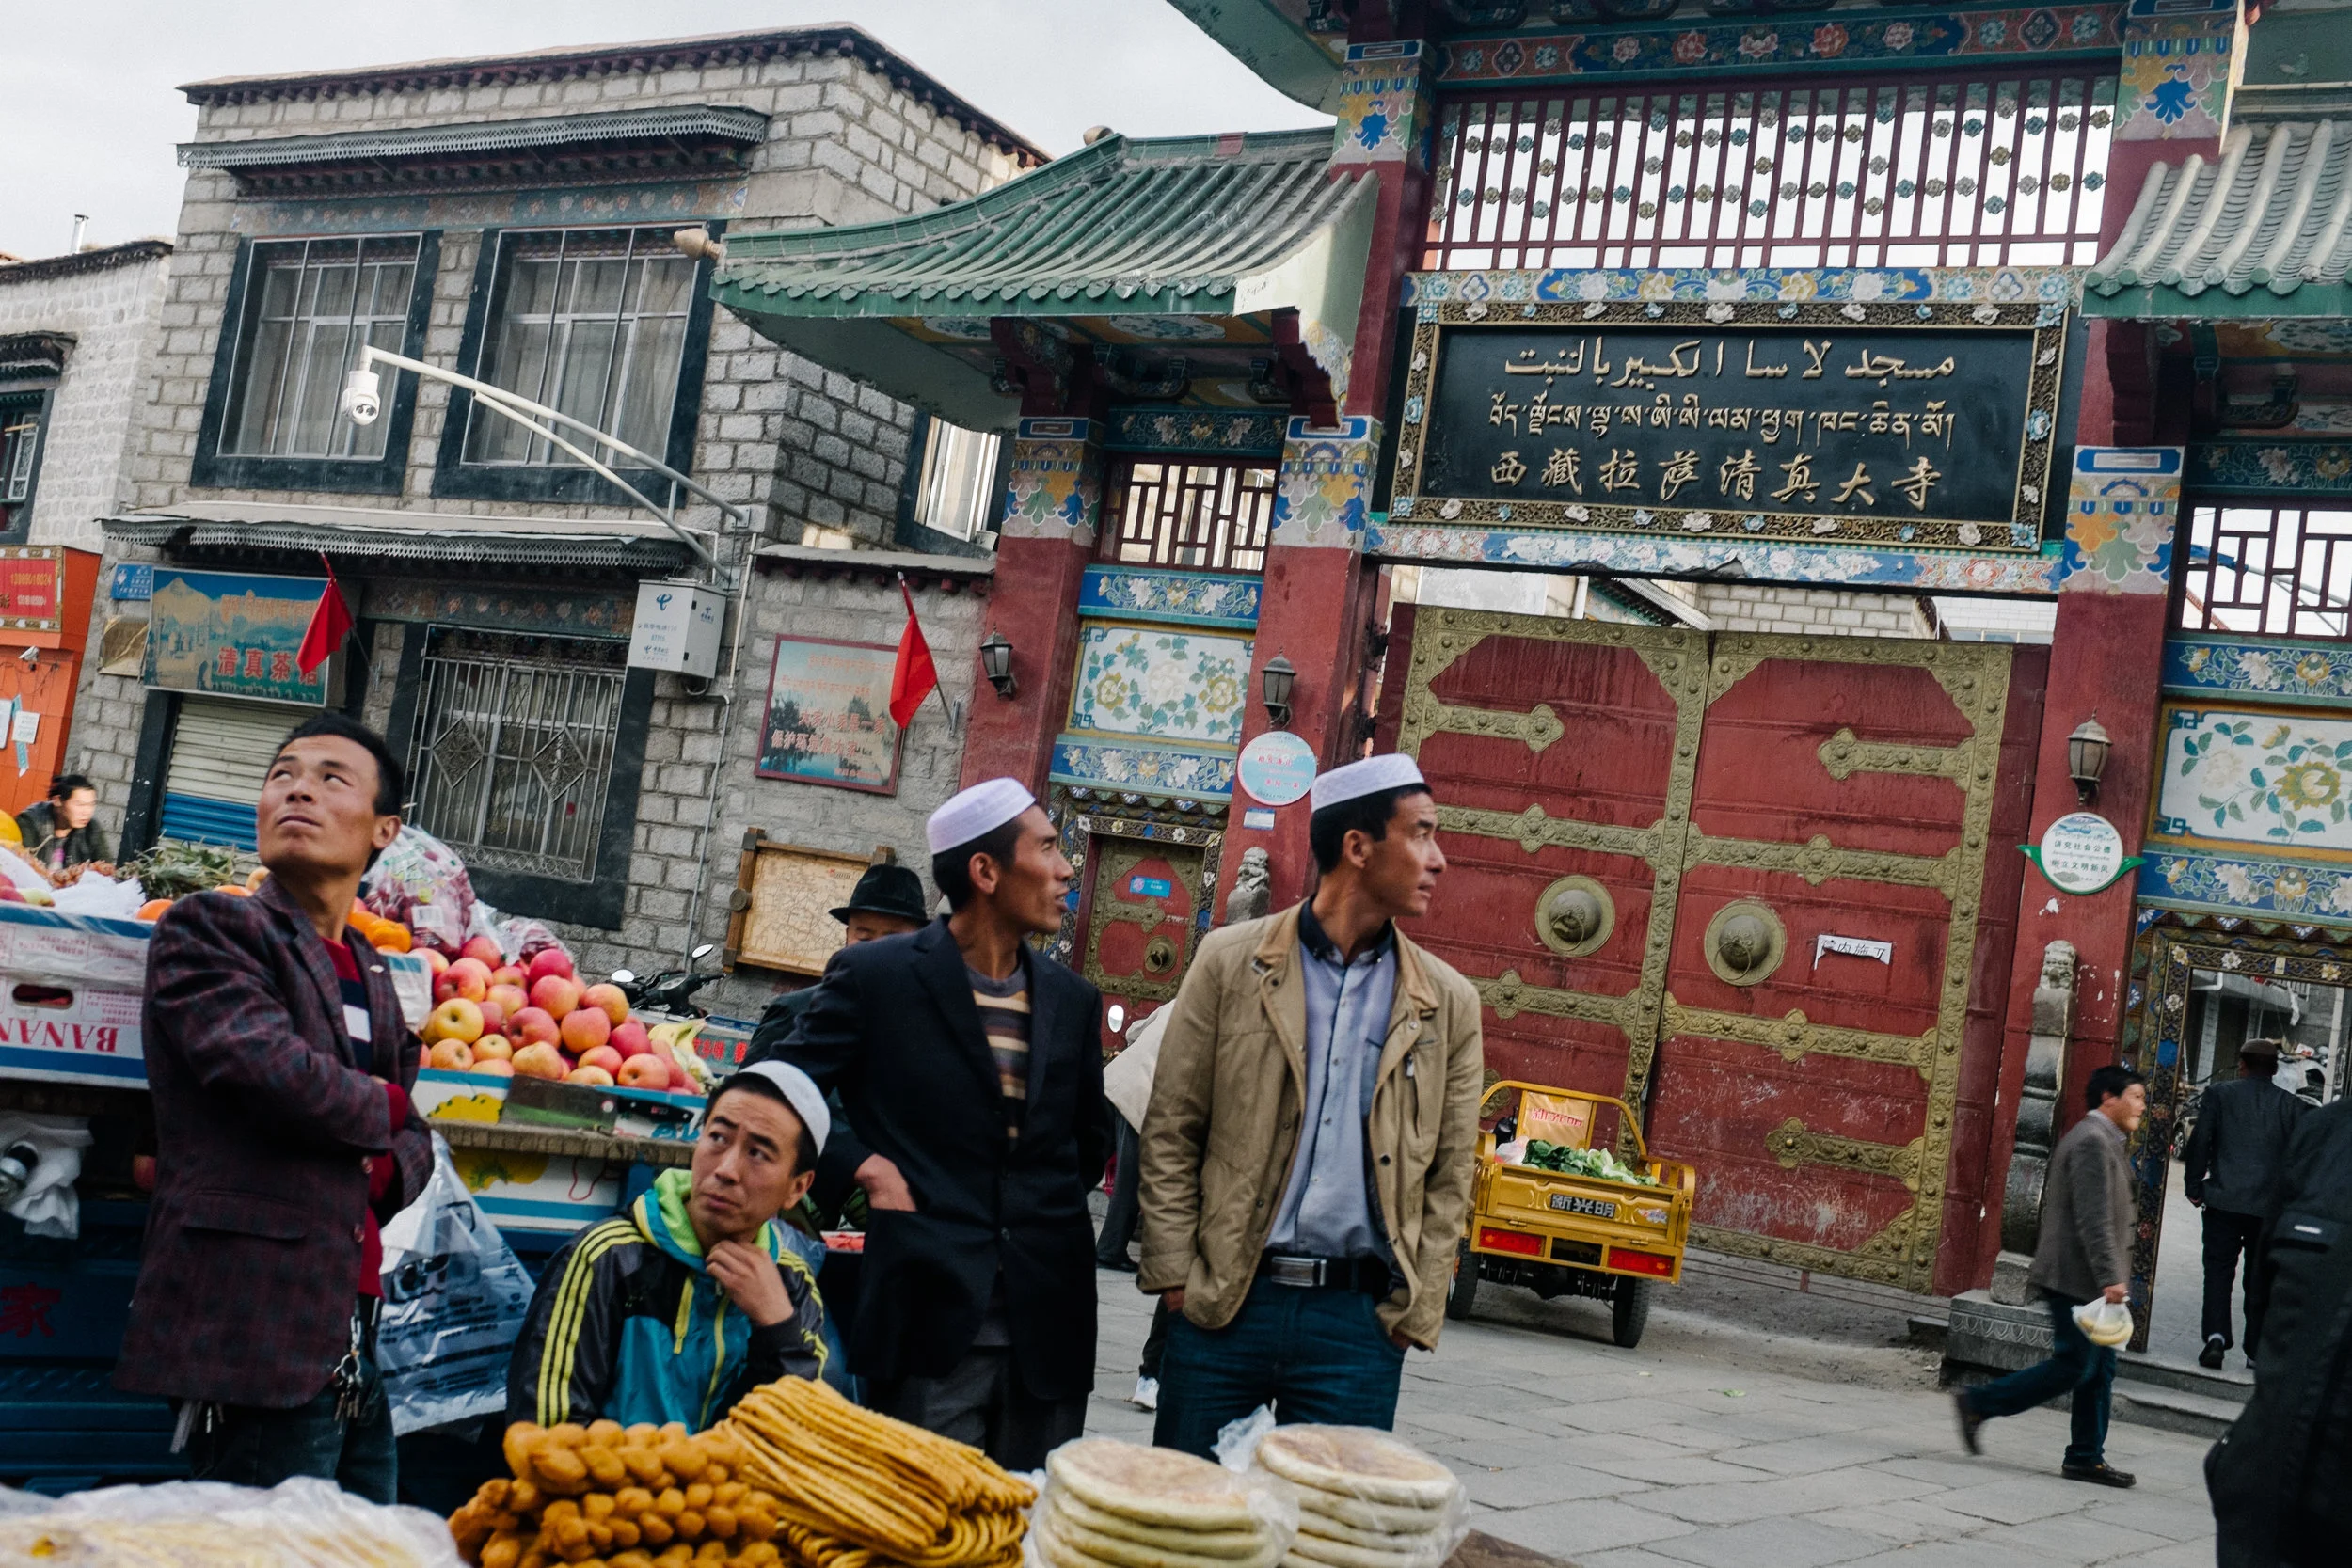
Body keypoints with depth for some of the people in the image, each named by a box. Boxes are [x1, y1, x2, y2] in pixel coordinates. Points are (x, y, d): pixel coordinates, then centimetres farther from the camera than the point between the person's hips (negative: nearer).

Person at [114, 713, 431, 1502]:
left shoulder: (370, 974, 20)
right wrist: (379, 1109, 1)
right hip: (257, 1340, -8)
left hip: (355, 1342, 8)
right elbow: (270, 1068, -19)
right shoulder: (206, 929, -2)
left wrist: (376, 1179, -3)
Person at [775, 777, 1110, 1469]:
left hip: (1048, 1323, 5)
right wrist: (861, 1167, -8)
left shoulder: (1072, 999, 12)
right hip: (931, 1311, -4)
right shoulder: (875, 975, -2)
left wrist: (1056, 1208, 12)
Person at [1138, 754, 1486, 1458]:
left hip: (1359, 1319, 1)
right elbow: (1170, 1131, 2)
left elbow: (1448, 1179, 8)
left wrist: (1414, 1313, 0)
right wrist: (1175, 1274, -4)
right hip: (1223, 1302, -1)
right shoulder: (1231, 962, 0)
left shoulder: (1449, 1004, 6)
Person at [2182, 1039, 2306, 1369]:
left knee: (2218, 1271, 5)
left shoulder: (2219, 1094, -1)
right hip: (2270, 1207, 1)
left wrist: (2194, 1187, 4)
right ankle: (2256, 1350, 11)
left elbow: (2199, 1143, -4)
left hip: (2223, 1201, -1)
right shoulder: (2291, 1106, 2)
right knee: (2260, 1280, 10)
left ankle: (2216, 1337, -11)